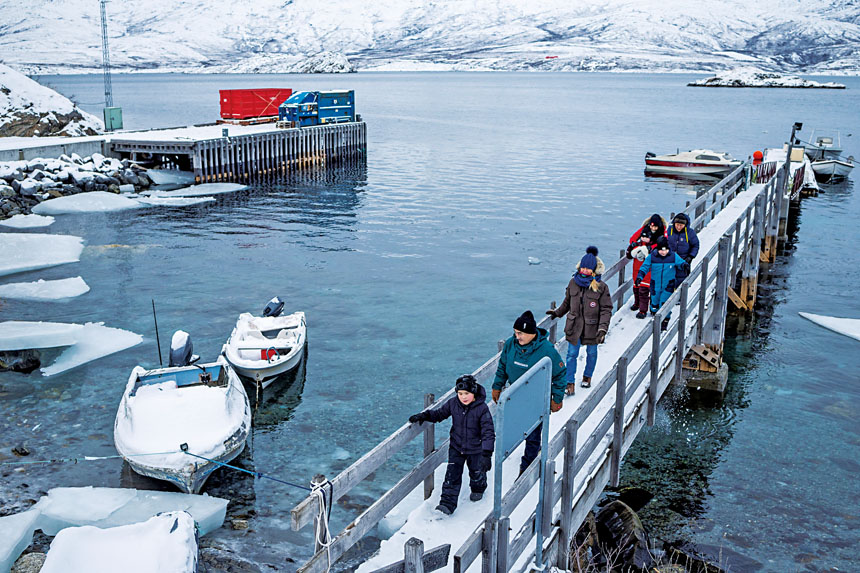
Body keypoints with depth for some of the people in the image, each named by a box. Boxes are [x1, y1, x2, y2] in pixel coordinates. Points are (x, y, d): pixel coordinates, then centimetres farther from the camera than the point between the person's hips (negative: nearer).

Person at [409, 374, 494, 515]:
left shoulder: (482, 408, -22)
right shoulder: (453, 403, -11)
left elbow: (488, 432, -23)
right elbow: (439, 413, 7)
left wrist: (487, 454, -30)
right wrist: (424, 416, -11)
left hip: (475, 449, -2)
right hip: (456, 447, 2)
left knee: (477, 473, 19)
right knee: (452, 475, -5)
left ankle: (478, 489, 50)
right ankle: (447, 503, -3)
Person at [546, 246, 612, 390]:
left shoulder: (601, 287, -13)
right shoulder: (573, 283, -3)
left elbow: (606, 309, -12)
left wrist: (603, 328, -21)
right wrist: (558, 313, 21)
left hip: (592, 327, -2)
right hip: (574, 326, 2)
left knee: (591, 353, 17)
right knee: (572, 354, 3)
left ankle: (587, 377, 40)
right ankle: (570, 383, 12)